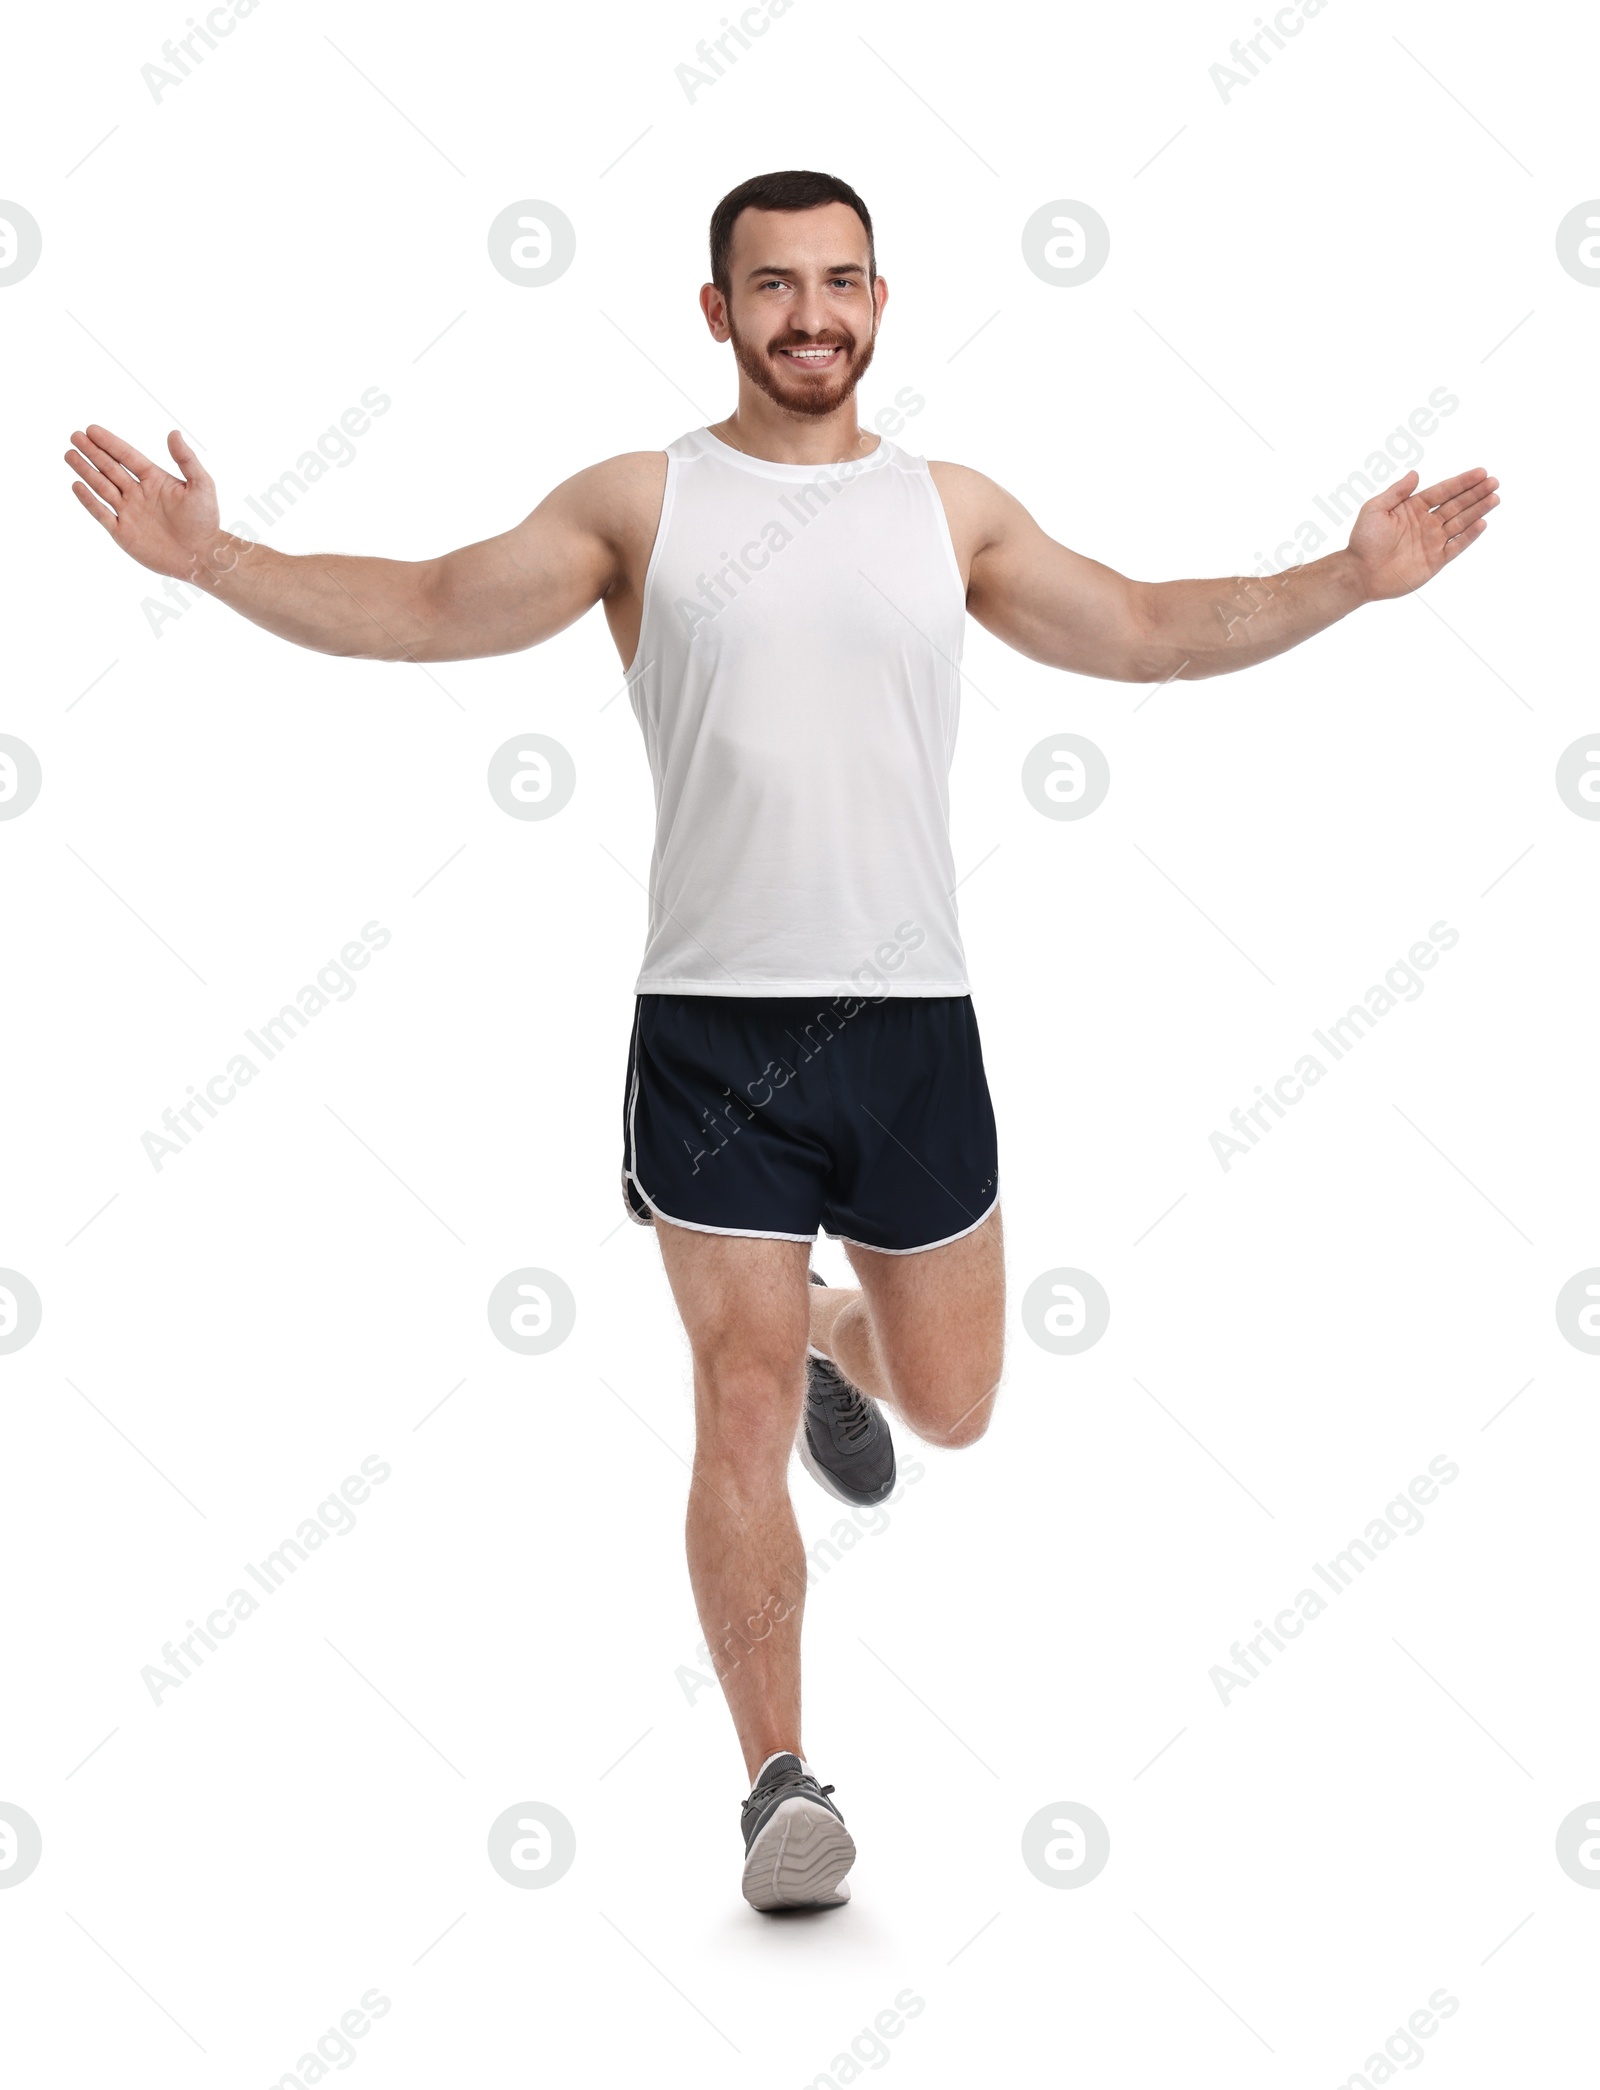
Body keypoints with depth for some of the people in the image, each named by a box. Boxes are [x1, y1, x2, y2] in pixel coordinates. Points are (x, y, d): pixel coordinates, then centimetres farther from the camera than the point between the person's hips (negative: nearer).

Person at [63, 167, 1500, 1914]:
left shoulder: (953, 511, 9)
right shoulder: (639, 503, 3)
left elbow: (1148, 631, 17)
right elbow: (422, 611, 3)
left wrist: (1351, 578, 8)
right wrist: (209, 559, -8)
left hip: (911, 1017, 3)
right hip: (714, 1020, -2)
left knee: (949, 1408, 13)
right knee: (741, 1406, -3)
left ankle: (837, 1342, 49)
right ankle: (779, 1777, 8)